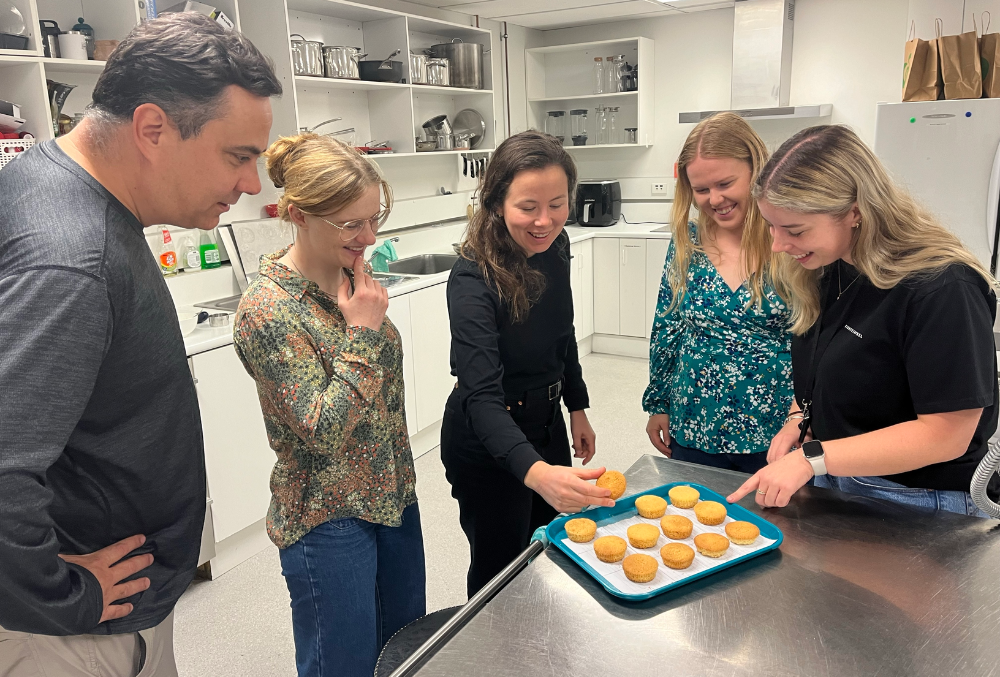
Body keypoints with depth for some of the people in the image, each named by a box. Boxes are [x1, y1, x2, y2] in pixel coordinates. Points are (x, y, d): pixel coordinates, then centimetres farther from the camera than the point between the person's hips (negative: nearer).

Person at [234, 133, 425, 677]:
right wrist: (363, 333, -24)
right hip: (328, 520, -7)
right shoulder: (267, 308, -22)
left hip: (391, 493, 7)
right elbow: (323, 432, -25)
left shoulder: (352, 273, 1)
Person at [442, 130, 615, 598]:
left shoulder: (554, 248, -7)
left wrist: (577, 409, 13)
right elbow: (481, 396, -38)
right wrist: (535, 471, -54)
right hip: (487, 446, -7)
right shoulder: (473, 279, -29)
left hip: (545, 423, 7)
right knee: (501, 571, 11)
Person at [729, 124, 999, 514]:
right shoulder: (825, 271, -1)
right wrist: (801, 419, -5)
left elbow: (945, 434, -25)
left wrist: (812, 458, -26)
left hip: (919, 509, -7)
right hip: (832, 485, 7)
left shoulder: (942, 290, -25)